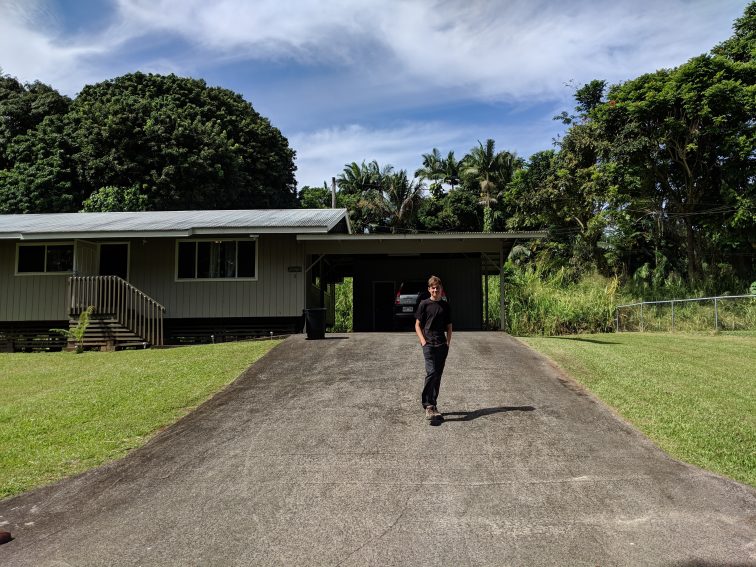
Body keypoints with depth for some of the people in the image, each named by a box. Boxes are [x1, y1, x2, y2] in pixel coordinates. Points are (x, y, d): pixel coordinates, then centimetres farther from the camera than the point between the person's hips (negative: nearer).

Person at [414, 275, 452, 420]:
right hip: (429, 344, -4)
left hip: (442, 345, 4)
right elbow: (417, 325, 3)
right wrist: (423, 341, -8)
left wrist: (448, 343, 5)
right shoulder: (424, 304, 2)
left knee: (438, 376, 7)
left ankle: (432, 405, 16)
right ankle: (428, 405, -15)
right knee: (431, 373, -16)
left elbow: (449, 326, 16)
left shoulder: (446, 305, 12)